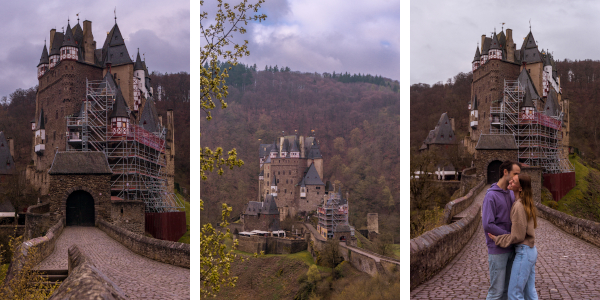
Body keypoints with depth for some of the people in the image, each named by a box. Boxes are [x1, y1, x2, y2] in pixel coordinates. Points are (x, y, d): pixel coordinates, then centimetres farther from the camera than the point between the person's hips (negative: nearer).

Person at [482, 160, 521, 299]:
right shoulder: (491, 196, -16)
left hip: (510, 250, 8)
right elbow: (488, 225, -23)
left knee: (507, 289, 12)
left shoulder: (511, 194, 10)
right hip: (497, 250, -8)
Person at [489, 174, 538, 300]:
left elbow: (518, 236, -18)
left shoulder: (519, 206, -20)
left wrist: (497, 239, -7)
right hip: (531, 250, 9)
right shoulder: (526, 203, 9)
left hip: (524, 252, -9)